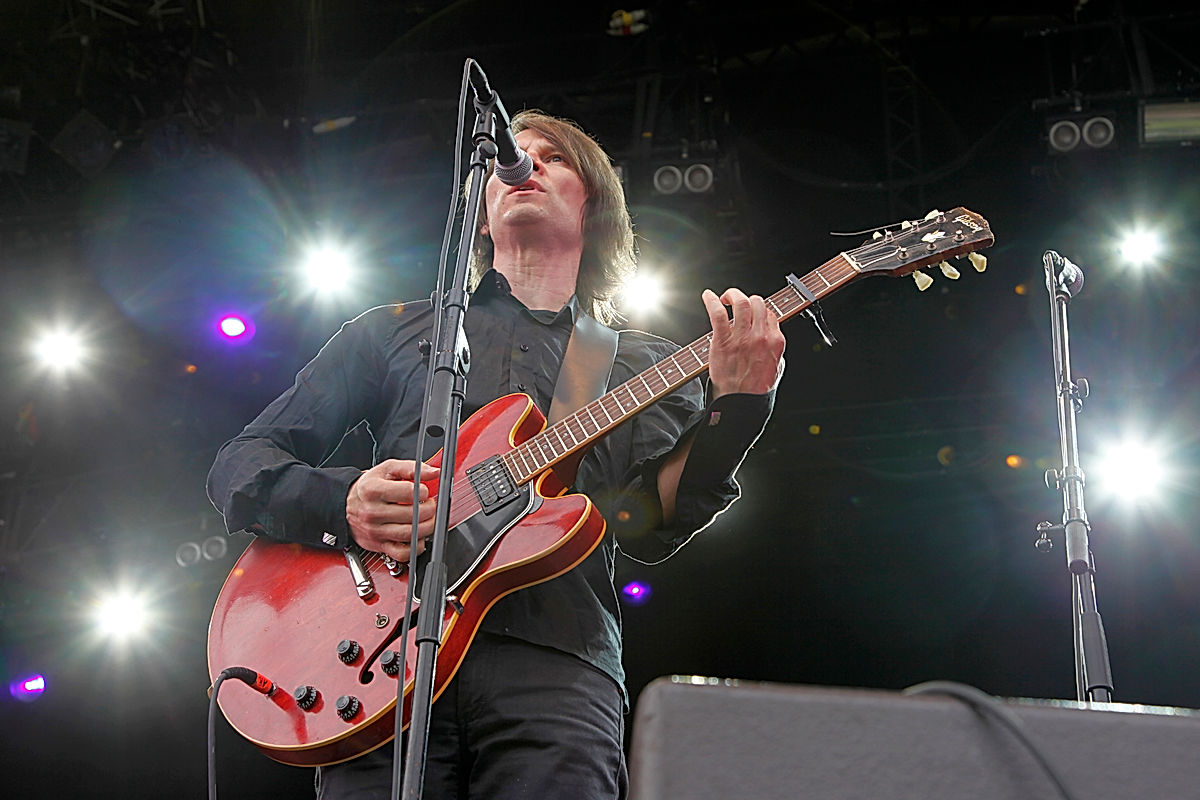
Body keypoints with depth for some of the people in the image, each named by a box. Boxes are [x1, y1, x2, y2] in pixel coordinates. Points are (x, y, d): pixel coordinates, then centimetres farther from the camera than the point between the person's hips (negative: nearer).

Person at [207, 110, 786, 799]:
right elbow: (239, 467, 17)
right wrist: (343, 503, -4)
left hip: (556, 668, 0)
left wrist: (735, 407, -11)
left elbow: (647, 527, 4)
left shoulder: (646, 365, 22)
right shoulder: (395, 329, 22)